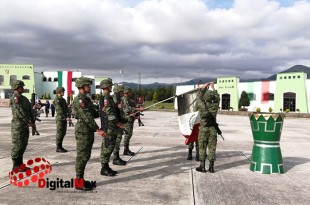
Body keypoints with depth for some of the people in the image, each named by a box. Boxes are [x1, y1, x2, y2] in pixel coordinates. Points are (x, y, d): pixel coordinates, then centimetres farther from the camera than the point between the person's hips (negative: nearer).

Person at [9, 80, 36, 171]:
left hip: (25, 126, 9)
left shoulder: (24, 98, 17)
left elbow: (29, 111, 17)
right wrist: (29, 122, -21)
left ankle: (20, 164, 22)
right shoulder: (14, 98, -12)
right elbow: (20, 112, -20)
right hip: (18, 125, -9)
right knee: (17, 146, -3)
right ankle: (16, 166, 4)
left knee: (23, 145, 13)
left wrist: (32, 122, 8)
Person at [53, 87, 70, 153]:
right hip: (60, 118, -8)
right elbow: (60, 110, -17)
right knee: (59, 133, -4)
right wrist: (66, 117, -19)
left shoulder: (63, 100, 16)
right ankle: (58, 148, 2)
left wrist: (69, 116, -3)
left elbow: (66, 108, 11)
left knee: (63, 133, 11)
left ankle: (60, 147, 19)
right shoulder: (56, 100, -10)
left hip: (64, 119, 8)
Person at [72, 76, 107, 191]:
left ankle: (81, 179, 24)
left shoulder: (86, 99, 16)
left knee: (86, 156, 14)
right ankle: (78, 182, 5)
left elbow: (92, 114, 21)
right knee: (82, 157, -3)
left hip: (89, 131, 10)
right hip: (83, 131, -10)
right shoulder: (79, 100, -16)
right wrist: (98, 130, -27)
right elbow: (86, 117, -24)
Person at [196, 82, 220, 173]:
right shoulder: (215, 105, -6)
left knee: (202, 147, 4)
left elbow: (199, 96, 4)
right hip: (213, 129, 2)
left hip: (203, 128, -2)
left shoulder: (202, 105, -13)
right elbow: (217, 97, 14)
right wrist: (213, 89, 26)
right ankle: (211, 167, 9)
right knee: (212, 147, 6)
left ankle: (202, 166, 6)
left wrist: (204, 87, 16)